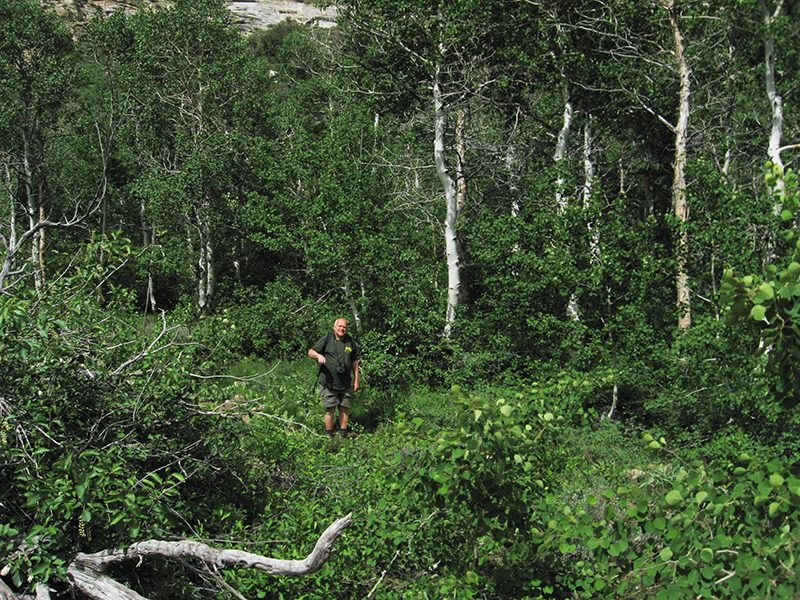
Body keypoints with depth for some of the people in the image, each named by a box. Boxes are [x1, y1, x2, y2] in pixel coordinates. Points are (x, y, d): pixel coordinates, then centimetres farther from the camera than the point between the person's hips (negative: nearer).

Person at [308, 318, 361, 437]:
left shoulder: (351, 342, 9)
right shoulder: (327, 340, 0)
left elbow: (355, 361, 15)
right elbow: (311, 352, 0)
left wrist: (356, 379, 13)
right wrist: (319, 355, -22)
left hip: (345, 384, 3)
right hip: (328, 383, -3)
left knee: (344, 408, 6)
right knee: (330, 409, -1)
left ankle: (343, 434, 16)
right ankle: (330, 435, 9)